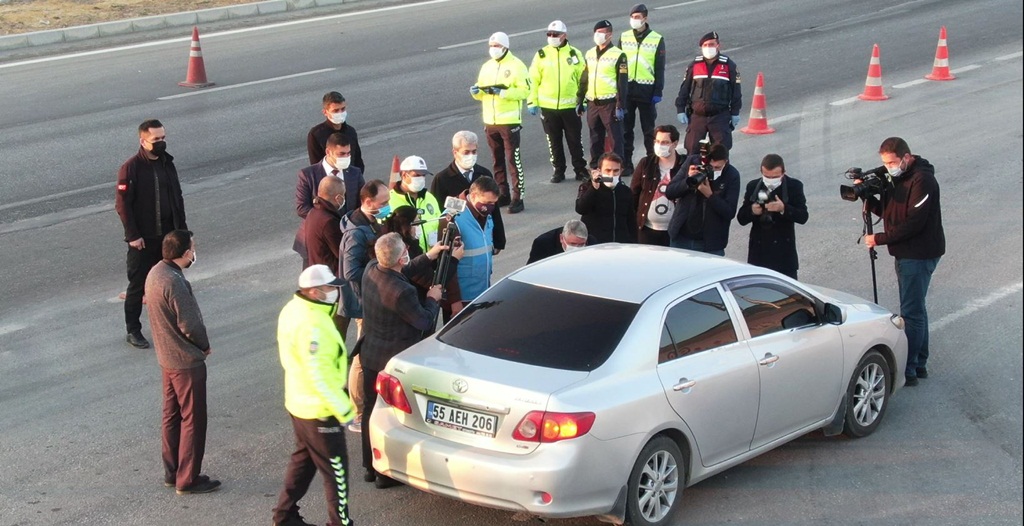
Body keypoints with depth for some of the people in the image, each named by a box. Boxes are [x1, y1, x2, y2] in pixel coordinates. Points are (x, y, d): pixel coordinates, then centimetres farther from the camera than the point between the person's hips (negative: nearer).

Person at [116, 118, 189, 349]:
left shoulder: (167, 164, 5)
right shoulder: (131, 168, -14)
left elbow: (177, 198, 12)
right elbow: (122, 204, -14)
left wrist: (181, 229, 9)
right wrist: (132, 235, -17)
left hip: (167, 236, 6)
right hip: (142, 239, -5)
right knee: (138, 285, 4)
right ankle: (133, 331, 14)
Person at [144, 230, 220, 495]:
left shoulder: (155, 273, 3)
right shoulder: (174, 283, -27)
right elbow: (190, 324, -25)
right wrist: (205, 345, -5)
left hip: (166, 358, 9)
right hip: (186, 361, -9)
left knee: (172, 414, 18)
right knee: (193, 419, 2)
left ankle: (171, 471, 29)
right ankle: (188, 479, 10)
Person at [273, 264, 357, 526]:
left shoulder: (292, 310, 2)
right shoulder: (312, 325, -29)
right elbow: (319, 375, -28)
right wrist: (344, 409, -20)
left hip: (298, 403, 10)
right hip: (320, 410, -10)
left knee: (303, 459, 23)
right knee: (335, 469, 4)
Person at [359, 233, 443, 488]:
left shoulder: (371, 270, -7)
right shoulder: (402, 292, -32)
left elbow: (400, 274, 14)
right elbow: (423, 322, -17)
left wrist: (429, 257, 14)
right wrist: (433, 300, 0)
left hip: (370, 356, 8)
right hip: (395, 360, -8)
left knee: (372, 410, 19)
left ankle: (370, 466, 32)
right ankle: (388, 472, 18)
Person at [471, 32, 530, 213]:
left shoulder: (516, 66, -7)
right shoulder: (486, 67, 12)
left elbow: (524, 91, -14)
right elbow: (482, 93, 16)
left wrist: (503, 92, -23)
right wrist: (476, 92, -7)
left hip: (509, 121, -6)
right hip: (490, 121, 6)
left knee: (513, 159, -5)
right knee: (498, 160, 13)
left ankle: (517, 198, -2)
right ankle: (502, 194, 23)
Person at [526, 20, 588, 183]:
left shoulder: (575, 54, 2)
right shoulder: (541, 54, 1)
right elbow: (533, 80, 2)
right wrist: (532, 101, -3)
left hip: (570, 106, -1)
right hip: (548, 107, 1)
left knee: (575, 140, 5)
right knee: (554, 141, 8)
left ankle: (580, 169, 16)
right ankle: (558, 170, 19)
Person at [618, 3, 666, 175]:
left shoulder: (657, 39, -2)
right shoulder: (624, 37, 5)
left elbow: (660, 68, -1)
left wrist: (658, 92, -6)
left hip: (646, 90, -2)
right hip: (626, 89, 2)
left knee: (648, 129, 7)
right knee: (625, 129, 4)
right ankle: (626, 164, 11)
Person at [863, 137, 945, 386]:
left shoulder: (922, 180, -19)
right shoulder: (897, 178, 11)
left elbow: (914, 223, -23)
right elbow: (885, 211, 13)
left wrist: (879, 239, -18)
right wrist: (868, 196, -5)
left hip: (920, 255, -10)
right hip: (905, 253, 10)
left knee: (911, 312, -9)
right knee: (915, 308, 16)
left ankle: (907, 370, -7)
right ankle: (919, 364, 24)